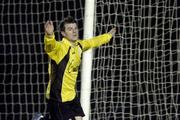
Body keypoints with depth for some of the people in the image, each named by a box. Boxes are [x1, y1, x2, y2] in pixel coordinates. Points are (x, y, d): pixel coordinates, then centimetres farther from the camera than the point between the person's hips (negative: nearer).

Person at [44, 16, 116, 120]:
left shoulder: (79, 46, 4)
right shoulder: (60, 48, -21)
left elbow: (92, 42, 26)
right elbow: (51, 45, -45)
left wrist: (109, 35, 42)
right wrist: (49, 35, -68)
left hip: (72, 95, 8)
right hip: (58, 97, -8)